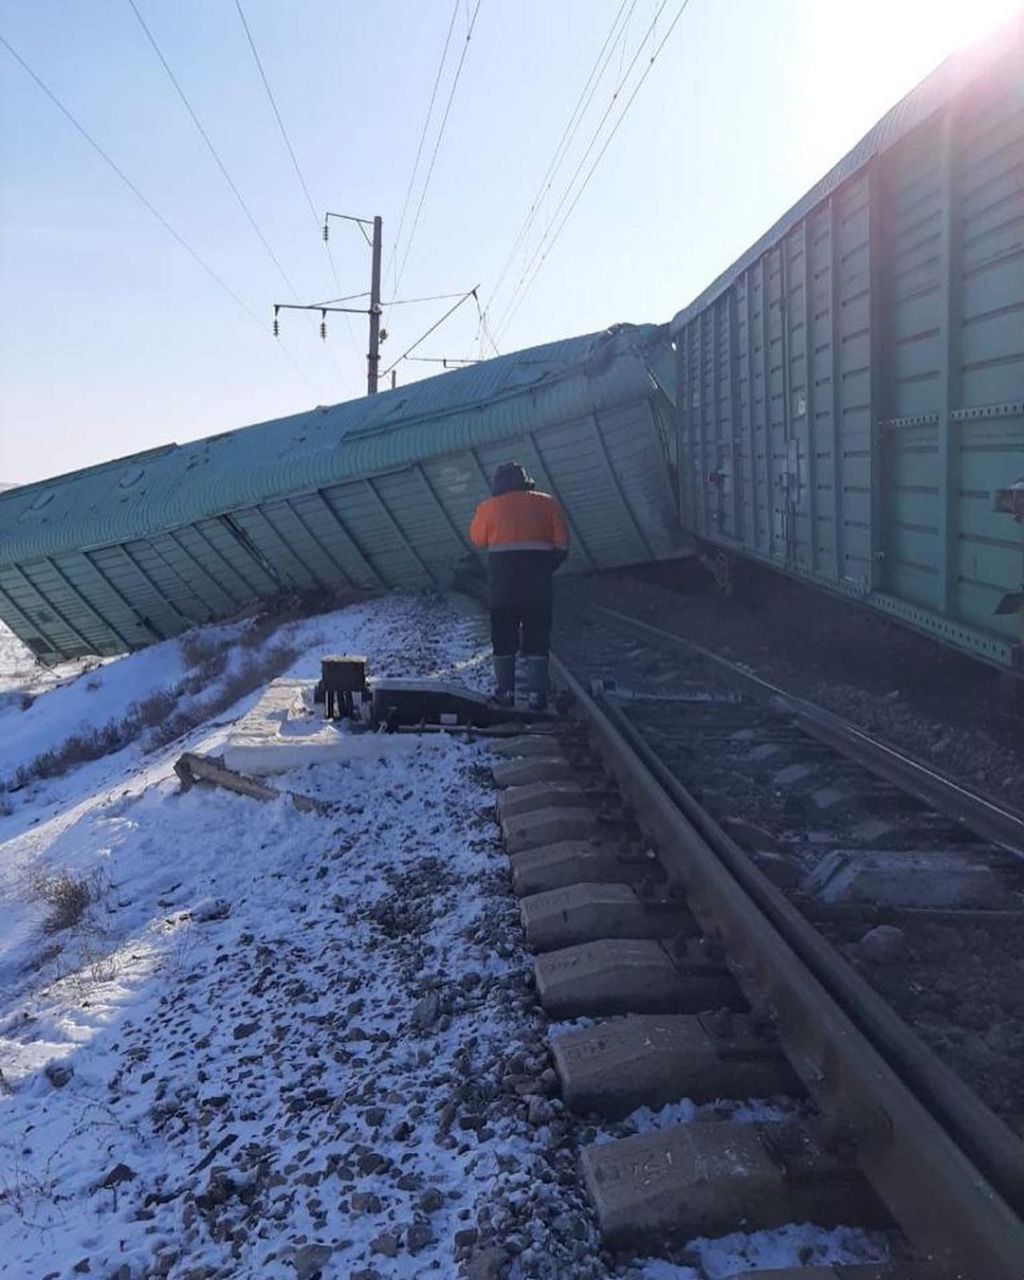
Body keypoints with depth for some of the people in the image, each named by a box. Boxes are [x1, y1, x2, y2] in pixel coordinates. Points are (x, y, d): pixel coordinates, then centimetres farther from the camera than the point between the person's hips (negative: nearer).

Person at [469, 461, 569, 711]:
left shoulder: (488, 507, 4)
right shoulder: (546, 503, 5)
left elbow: (477, 539, 15)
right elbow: (562, 544, 3)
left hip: (503, 578, 0)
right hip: (538, 578, 0)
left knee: (503, 638, 11)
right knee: (537, 638, 6)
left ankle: (505, 692, 11)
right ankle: (537, 694, 2)